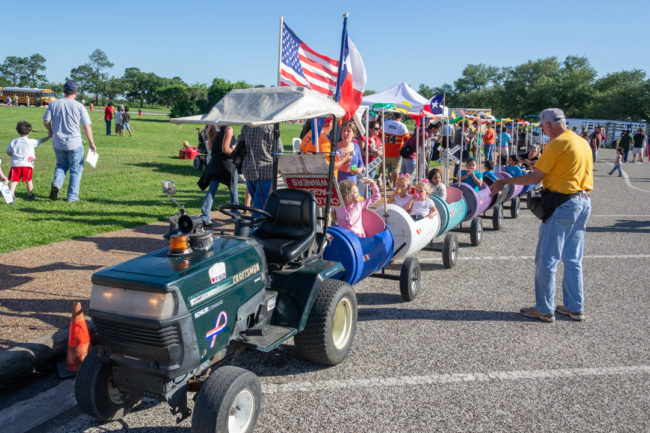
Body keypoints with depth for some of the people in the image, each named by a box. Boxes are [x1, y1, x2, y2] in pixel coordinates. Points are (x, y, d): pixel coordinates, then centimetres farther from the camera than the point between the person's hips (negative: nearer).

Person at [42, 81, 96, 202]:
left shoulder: (53, 104, 1)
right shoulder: (79, 107, -7)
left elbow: (46, 121, 0)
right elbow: (87, 127, -6)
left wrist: (51, 132, 20)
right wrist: (92, 143, 2)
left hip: (57, 142, 3)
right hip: (74, 143, -3)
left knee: (61, 165, 22)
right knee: (76, 169, 9)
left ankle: (56, 183, -5)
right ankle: (72, 196, 9)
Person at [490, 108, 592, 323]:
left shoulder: (557, 144, -14)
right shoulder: (583, 142, 12)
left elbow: (535, 178, -14)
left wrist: (505, 182, -5)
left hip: (564, 204, -9)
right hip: (584, 202, 9)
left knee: (546, 259, 0)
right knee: (573, 259, 16)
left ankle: (544, 309, 7)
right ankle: (575, 307, 22)